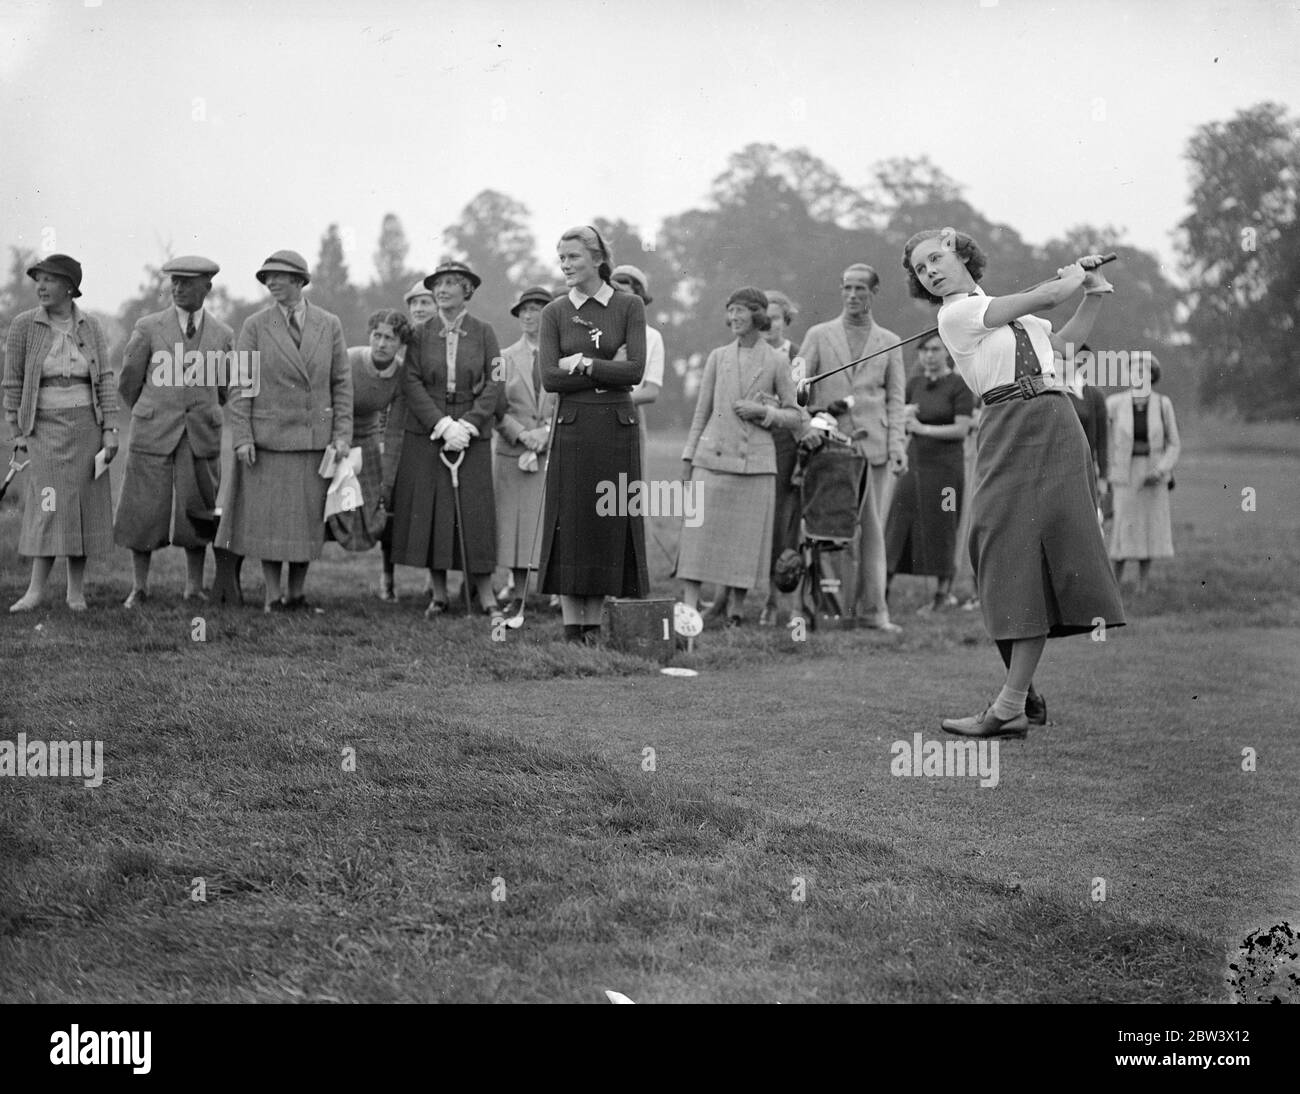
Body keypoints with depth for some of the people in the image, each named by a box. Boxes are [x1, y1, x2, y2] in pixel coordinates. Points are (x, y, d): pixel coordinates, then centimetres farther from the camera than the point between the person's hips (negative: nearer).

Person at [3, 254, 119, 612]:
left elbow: (105, 380, 2)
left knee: (83, 505, 2)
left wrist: (110, 431, -6)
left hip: (86, 425, 2)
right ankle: (35, 590, -13)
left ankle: (76, 590, 9)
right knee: (50, 504, -13)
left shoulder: (90, 326, 2)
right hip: (46, 427, -2)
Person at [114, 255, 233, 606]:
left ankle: (194, 588, 14)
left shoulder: (223, 335, 3)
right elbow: (129, 382, 7)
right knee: (144, 512, 2)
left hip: (201, 437, 1)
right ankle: (139, 588, 13)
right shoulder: (148, 328, -2)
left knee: (195, 513, 4)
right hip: (153, 432, -1)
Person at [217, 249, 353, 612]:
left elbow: (341, 382, 6)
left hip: (315, 438, 2)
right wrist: (242, 437, -8)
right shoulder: (255, 326, -1)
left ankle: (297, 592, 14)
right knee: (269, 517, 0)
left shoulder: (329, 325, 4)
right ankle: (272, 594, 10)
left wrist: (342, 434, -1)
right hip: (268, 437, -1)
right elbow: (240, 385, -1)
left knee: (308, 517, 5)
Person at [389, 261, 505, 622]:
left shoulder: (483, 334, 4)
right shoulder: (421, 334, 5)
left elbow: (494, 385, -2)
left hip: (472, 435, -1)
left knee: (475, 512, -4)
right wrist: (443, 425, -13)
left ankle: (487, 598, -2)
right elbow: (412, 384, -2)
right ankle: (439, 595, 9)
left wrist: (466, 425, -13)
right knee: (429, 510, 1)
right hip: (425, 435, 1)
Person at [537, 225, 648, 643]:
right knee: (571, 526, -1)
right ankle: (571, 628, 4)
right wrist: (608, 371, -9)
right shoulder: (555, 312, 5)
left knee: (611, 525, 2)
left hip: (617, 426, 0)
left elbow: (635, 371, -7)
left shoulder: (629, 306, 3)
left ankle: (595, 625, 10)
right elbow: (550, 378, -5)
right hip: (573, 426, 0)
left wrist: (584, 363, -9)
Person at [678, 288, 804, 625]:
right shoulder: (718, 357, 10)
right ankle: (689, 605, -6)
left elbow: (795, 416, 8)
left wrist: (762, 411, -8)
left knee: (746, 534, 1)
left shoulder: (777, 361, 4)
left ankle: (736, 607, 10)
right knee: (699, 530, -5)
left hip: (754, 459, -1)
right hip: (713, 455, 1)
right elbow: (702, 411, 14)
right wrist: (688, 455, 10)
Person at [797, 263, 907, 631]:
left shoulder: (889, 342, 13)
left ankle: (872, 610, 3)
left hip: (875, 447, 1)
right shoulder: (819, 336, 10)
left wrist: (898, 444, -1)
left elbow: (895, 400, 10)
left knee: (872, 530, 0)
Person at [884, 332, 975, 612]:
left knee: (939, 529, 0)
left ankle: (944, 592, 9)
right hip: (914, 463, 5)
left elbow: (962, 429, -13)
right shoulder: (915, 384, 12)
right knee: (900, 526, 2)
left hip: (944, 466, -5)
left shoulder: (959, 385, -5)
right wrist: (904, 415, -3)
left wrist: (923, 428, -11)